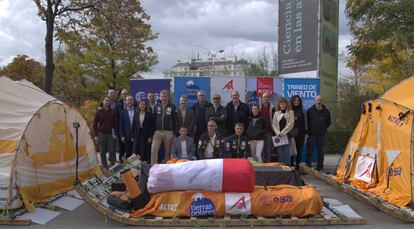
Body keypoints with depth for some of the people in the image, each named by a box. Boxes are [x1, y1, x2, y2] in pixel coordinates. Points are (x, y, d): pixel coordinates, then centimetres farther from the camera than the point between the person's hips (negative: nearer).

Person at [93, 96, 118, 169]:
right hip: (101, 134, 1)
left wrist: (115, 133, -3)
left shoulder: (113, 112, 6)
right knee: (102, 152, 4)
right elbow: (95, 124, 7)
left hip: (111, 135, 0)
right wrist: (96, 135, 0)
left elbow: (116, 123, 7)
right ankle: (105, 167, 11)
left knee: (112, 151, -4)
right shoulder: (99, 112, 5)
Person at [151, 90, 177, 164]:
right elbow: (153, 119, 11)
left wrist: (175, 132, -1)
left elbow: (175, 120, 3)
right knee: (153, 150, -9)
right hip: (157, 132, 1)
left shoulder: (172, 107, 3)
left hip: (168, 132, -1)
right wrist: (152, 131, 6)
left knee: (167, 151, 5)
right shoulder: (156, 106, 8)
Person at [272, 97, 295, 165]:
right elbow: (274, 124, 7)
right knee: (279, 153, 5)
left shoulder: (290, 112, 2)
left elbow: (291, 124, -7)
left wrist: (283, 132, -13)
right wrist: (278, 133, -9)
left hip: (287, 135, -3)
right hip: (278, 136, 3)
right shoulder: (276, 113, 11)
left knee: (286, 152, -1)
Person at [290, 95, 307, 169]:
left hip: (300, 134, 3)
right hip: (291, 134, -3)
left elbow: (304, 122, 13)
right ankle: (291, 166, 5)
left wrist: (305, 132, 9)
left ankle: (297, 166, 14)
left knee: (299, 151, 6)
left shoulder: (302, 111, 12)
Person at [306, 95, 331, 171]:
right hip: (311, 135, -1)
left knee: (320, 152, 7)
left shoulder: (326, 111, 5)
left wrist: (323, 129, 8)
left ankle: (320, 167, 16)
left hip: (321, 135, 2)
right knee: (309, 152, 0)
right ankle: (308, 167, 8)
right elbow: (306, 122, 4)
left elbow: (328, 123, 17)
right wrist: (307, 132, -1)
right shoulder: (310, 110, 1)